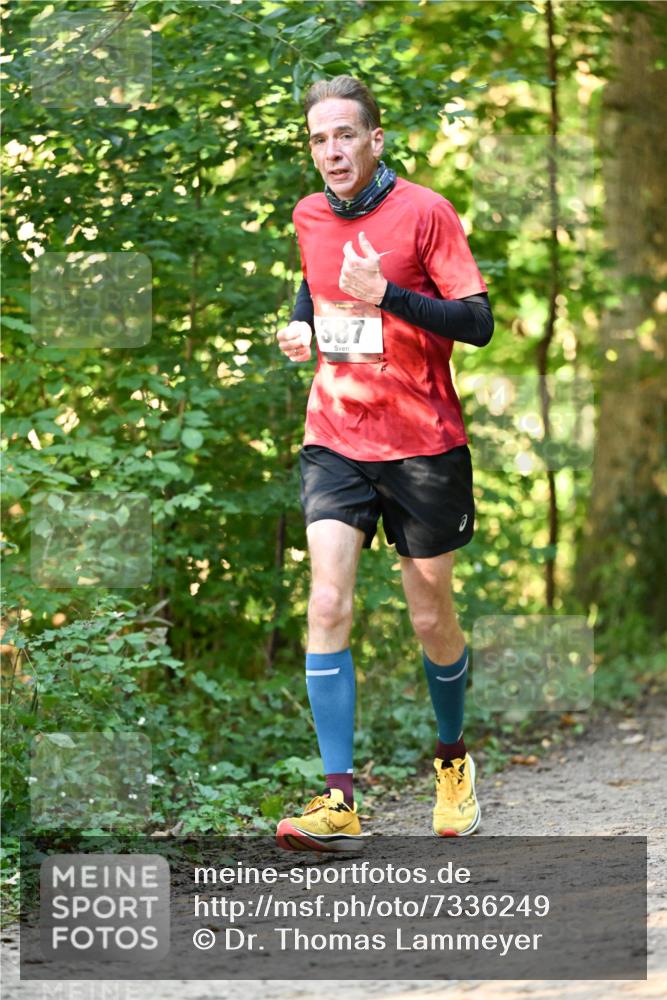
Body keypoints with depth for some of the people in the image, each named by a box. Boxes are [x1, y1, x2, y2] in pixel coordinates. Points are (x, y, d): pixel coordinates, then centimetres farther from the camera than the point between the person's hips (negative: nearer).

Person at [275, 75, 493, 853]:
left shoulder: (424, 212, -10)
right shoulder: (308, 218, 6)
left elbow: (478, 323, -15)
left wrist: (386, 295, -27)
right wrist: (300, 327, 7)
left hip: (423, 446, -3)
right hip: (335, 440, 3)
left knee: (432, 619, 7)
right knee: (327, 606, -13)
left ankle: (453, 760, 35)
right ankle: (339, 802, -15)